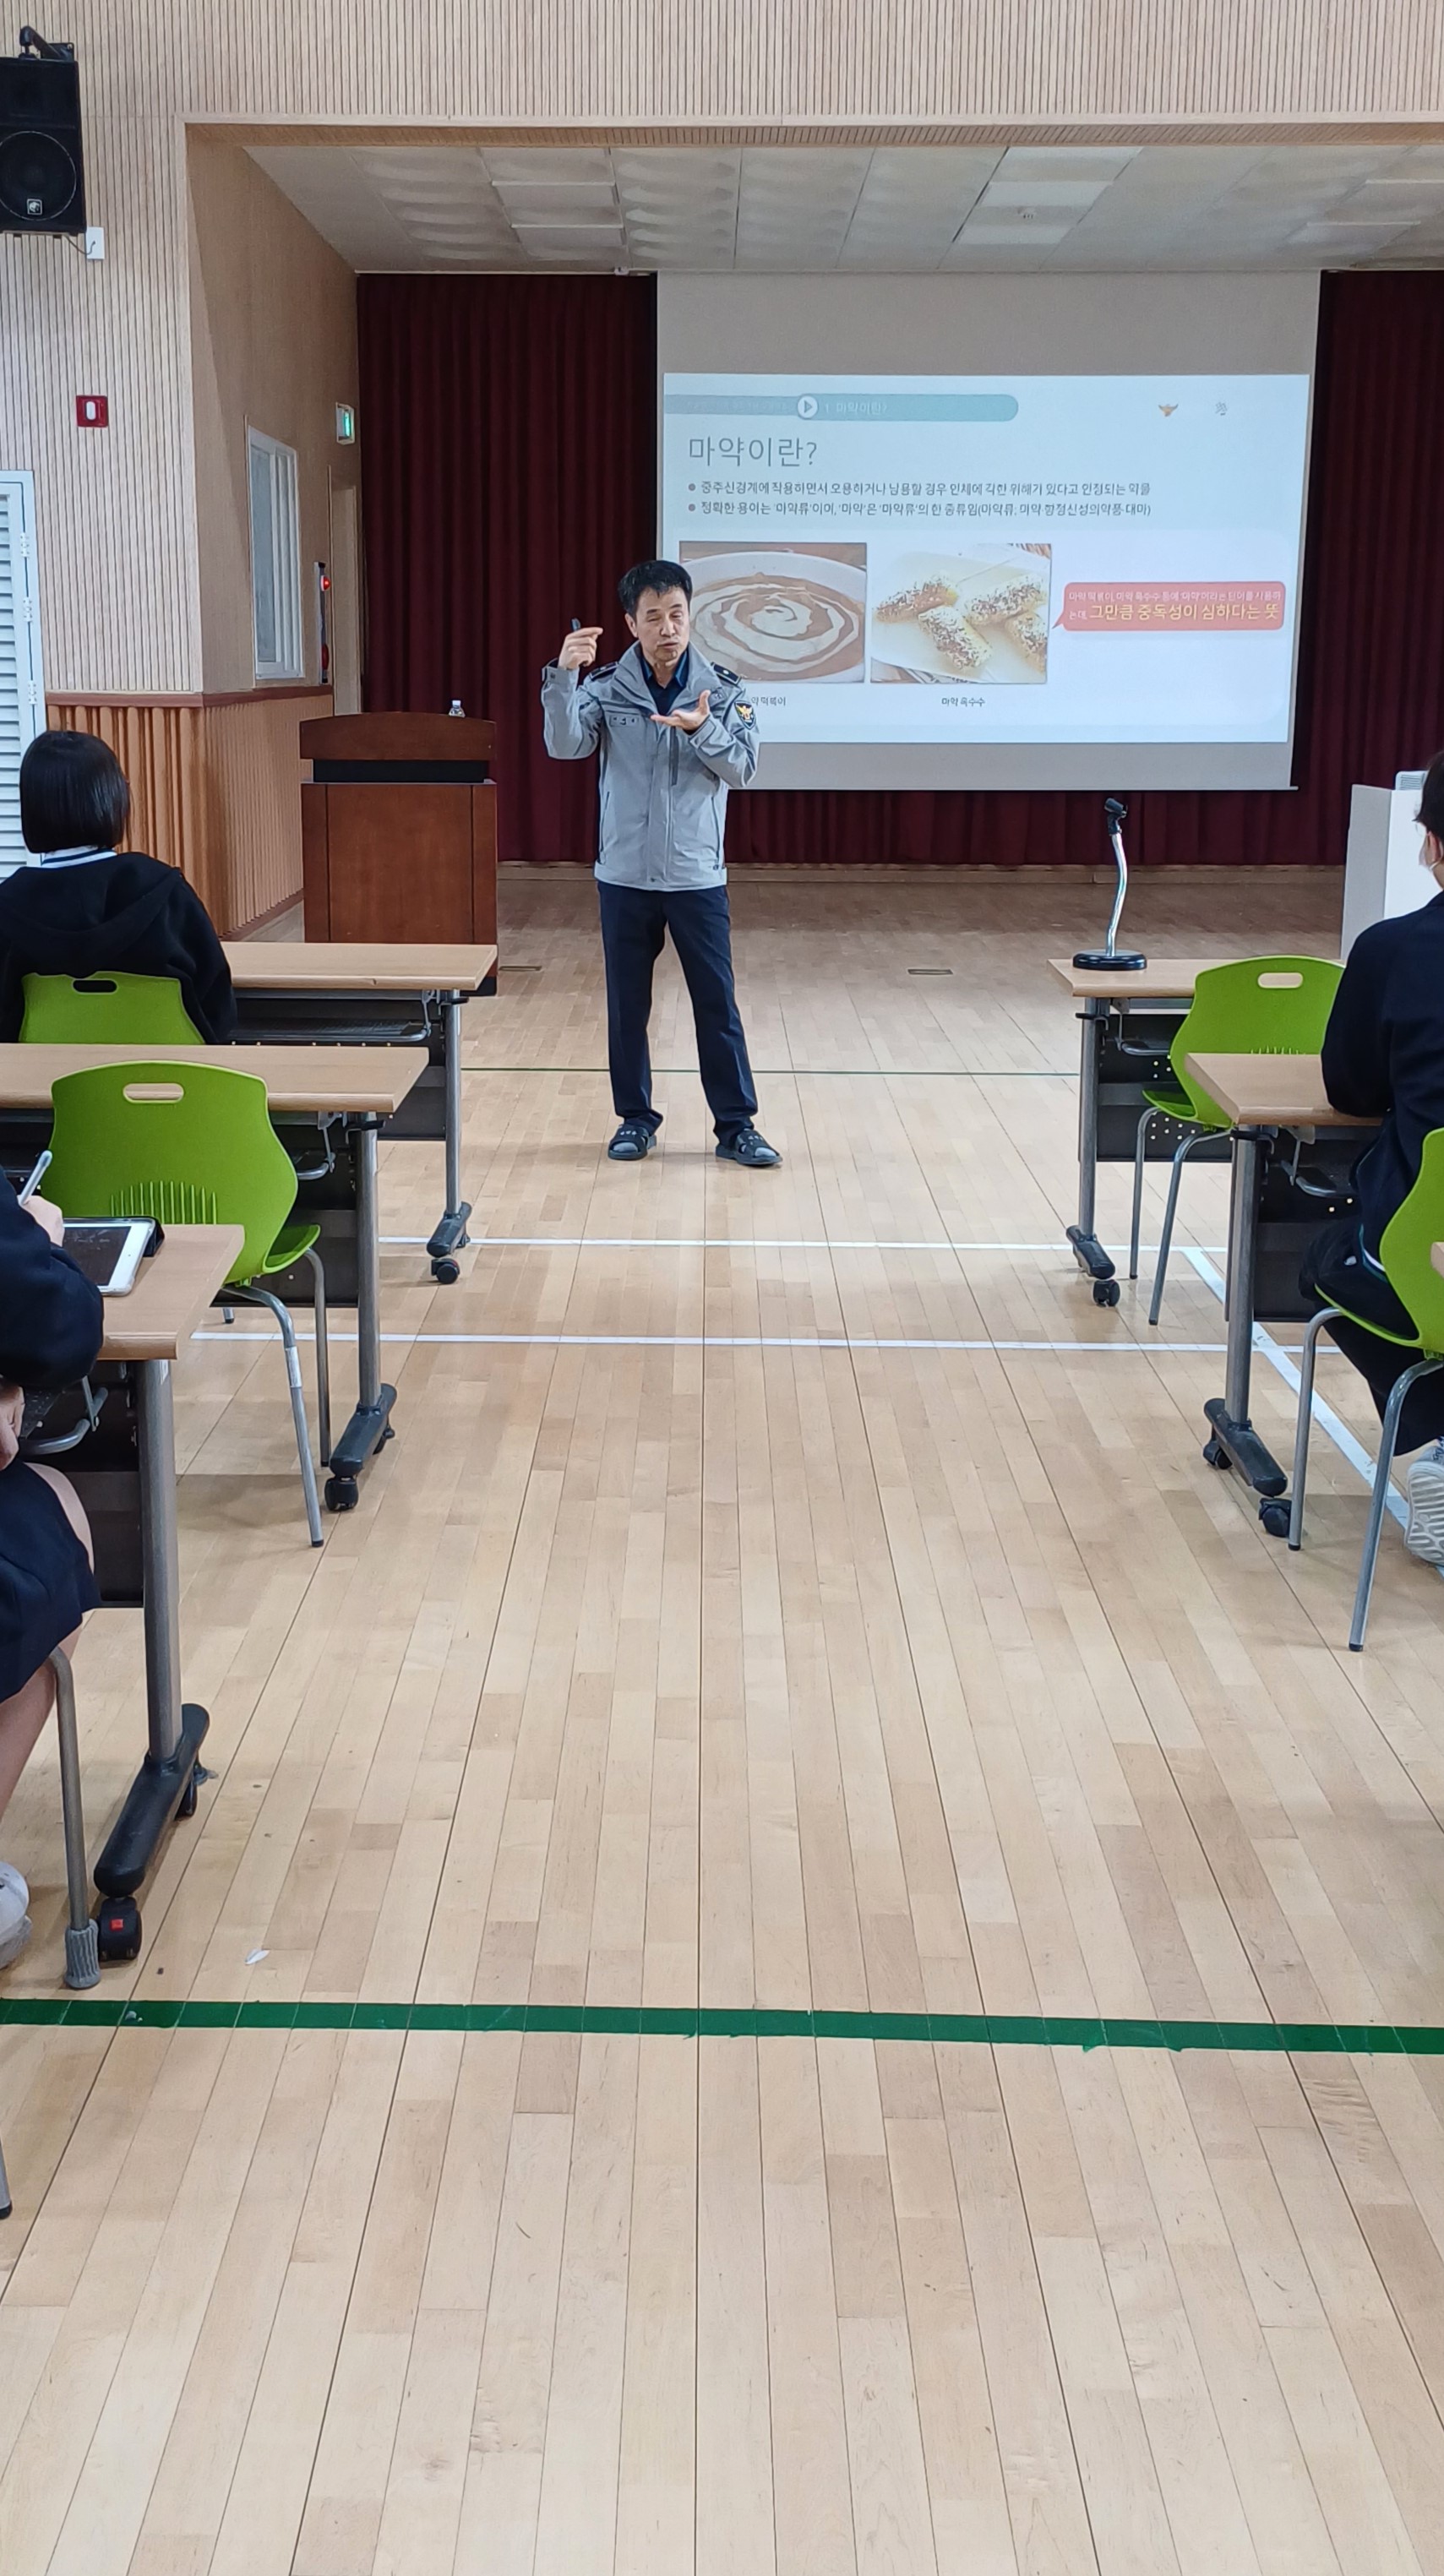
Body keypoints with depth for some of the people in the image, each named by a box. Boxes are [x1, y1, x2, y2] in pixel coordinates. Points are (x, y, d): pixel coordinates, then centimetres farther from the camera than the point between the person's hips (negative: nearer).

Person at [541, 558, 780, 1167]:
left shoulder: (723, 689, -1)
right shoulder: (605, 687, -2)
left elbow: (743, 768, -9)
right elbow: (564, 746, -17)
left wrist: (704, 730, -27)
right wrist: (563, 676, -31)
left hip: (698, 877, 0)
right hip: (624, 876, 0)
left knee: (717, 1005, 3)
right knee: (627, 1007, 9)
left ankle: (736, 1126, 11)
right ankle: (635, 1118, 23)